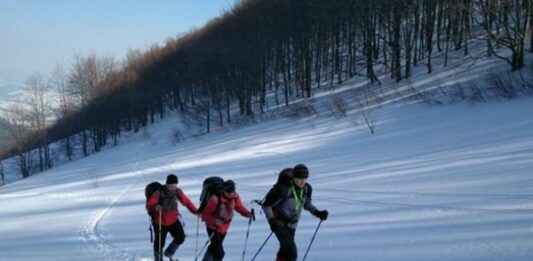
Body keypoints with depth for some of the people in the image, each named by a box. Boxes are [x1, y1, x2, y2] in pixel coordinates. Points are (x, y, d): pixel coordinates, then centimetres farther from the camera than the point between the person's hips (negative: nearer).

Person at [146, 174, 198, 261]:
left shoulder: (177, 192, -12)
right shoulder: (159, 193, -24)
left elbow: (186, 201, -5)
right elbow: (148, 205, -23)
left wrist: (195, 211, -18)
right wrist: (155, 207, -46)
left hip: (173, 220, 4)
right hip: (160, 222, -4)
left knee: (180, 237, 3)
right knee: (160, 242, 4)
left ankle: (169, 252, 30)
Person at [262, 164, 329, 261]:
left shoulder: (307, 188, -10)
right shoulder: (283, 189, -28)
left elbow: (307, 203, 12)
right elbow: (266, 205, -19)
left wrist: (317, 212, -3)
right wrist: (272, 221, -29)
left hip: (292, 224, 7)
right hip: (279, 223, -7)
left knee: (285, 250, 22)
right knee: (291, 253, -19)